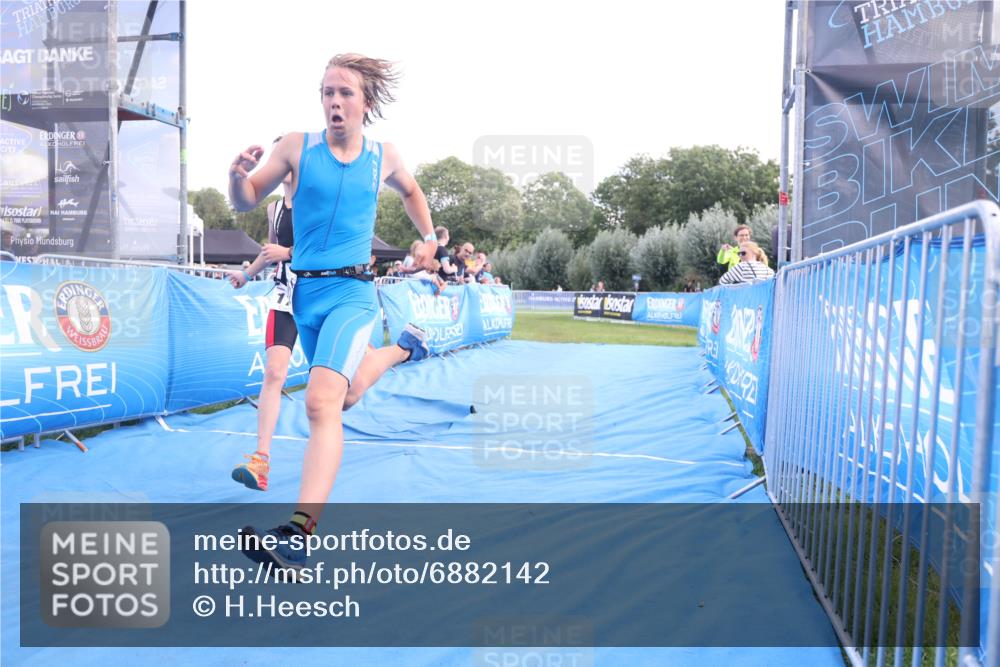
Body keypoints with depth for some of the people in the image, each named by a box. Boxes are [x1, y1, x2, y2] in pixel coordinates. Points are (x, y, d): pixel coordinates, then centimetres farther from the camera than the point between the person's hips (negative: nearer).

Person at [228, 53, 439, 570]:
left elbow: (410, 190, 25)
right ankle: (403, 347, 52)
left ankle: (297, 534, -27)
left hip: (352, 292, -3)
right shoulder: (297, 146, 0)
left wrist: (429, 239, 17)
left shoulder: (383, 156, 3)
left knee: (322, 402, -24)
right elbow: (246, 203, 3)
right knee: (346, 395, 22)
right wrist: (239, 175, -18)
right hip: (305, 292, 4)